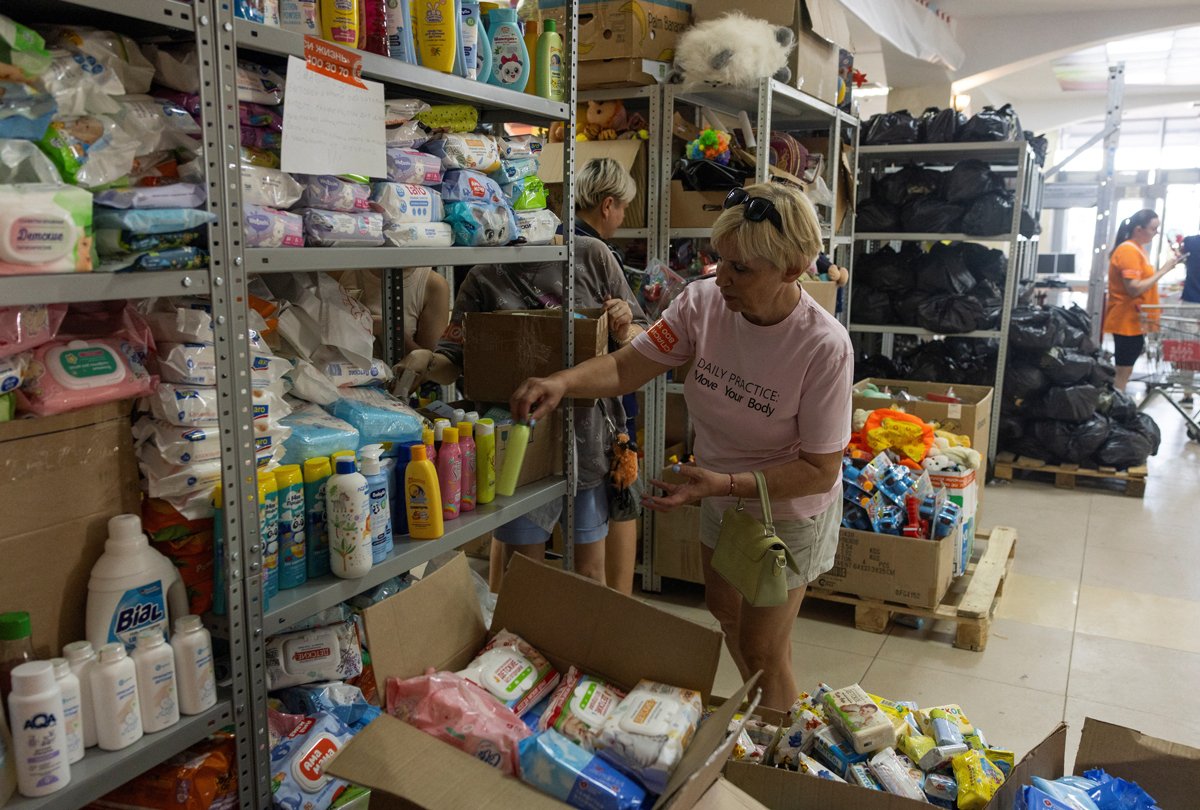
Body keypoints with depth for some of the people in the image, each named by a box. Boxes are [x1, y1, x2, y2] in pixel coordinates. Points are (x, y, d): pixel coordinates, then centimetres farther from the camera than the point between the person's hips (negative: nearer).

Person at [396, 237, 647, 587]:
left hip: (590, 437, 0)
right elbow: (454, 361, -3)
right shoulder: (484, 277, 1)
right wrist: (427, 361, -24)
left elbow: (640, 340, 8)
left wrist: (624, 331, -14)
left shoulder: (591, 255, 1)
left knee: (590, 570, 13)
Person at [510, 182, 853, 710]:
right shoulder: (703, 301, -20)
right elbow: (624, 368, -18)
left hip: (787, 510, -5)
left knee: (762, 648, 6)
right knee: (723, 612, 26)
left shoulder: (823, 347, -32)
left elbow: (820, 469, -25)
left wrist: (726, 483, -35)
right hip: (719, 496, 6)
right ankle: (760, 705, 55)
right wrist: (562, 382, -38)